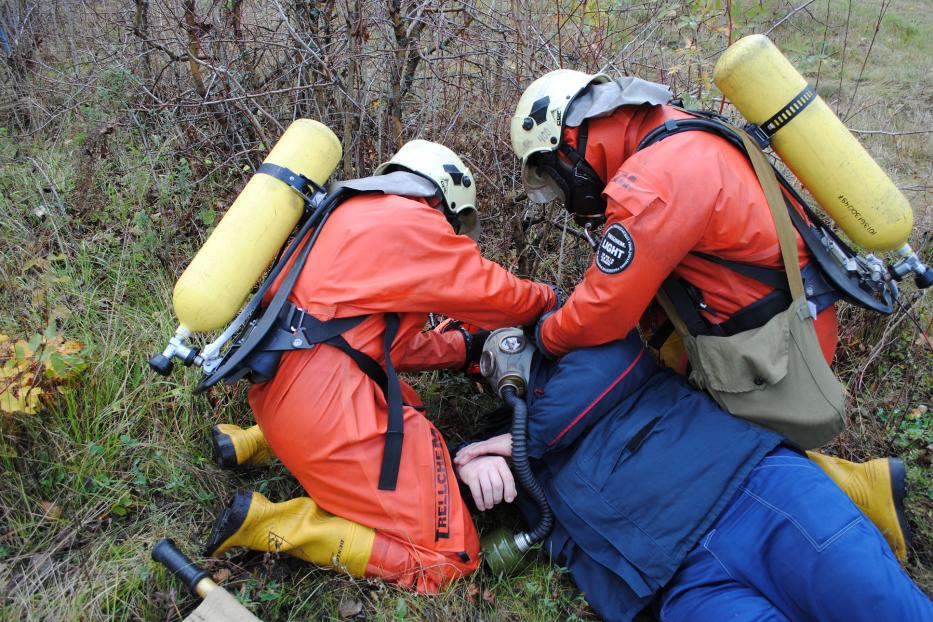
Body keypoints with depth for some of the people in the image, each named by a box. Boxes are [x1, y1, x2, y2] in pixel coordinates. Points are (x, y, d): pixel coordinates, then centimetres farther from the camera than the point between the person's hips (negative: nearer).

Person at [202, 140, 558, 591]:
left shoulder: (354, 215, 23)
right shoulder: (415, 222, -5)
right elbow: (497, 294, 5)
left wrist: (466, 347, 26)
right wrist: (548, 299, 24)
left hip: (275, 385, 10)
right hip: (326, 401, -10)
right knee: (447, 558, -4)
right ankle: (268, 524, -9)